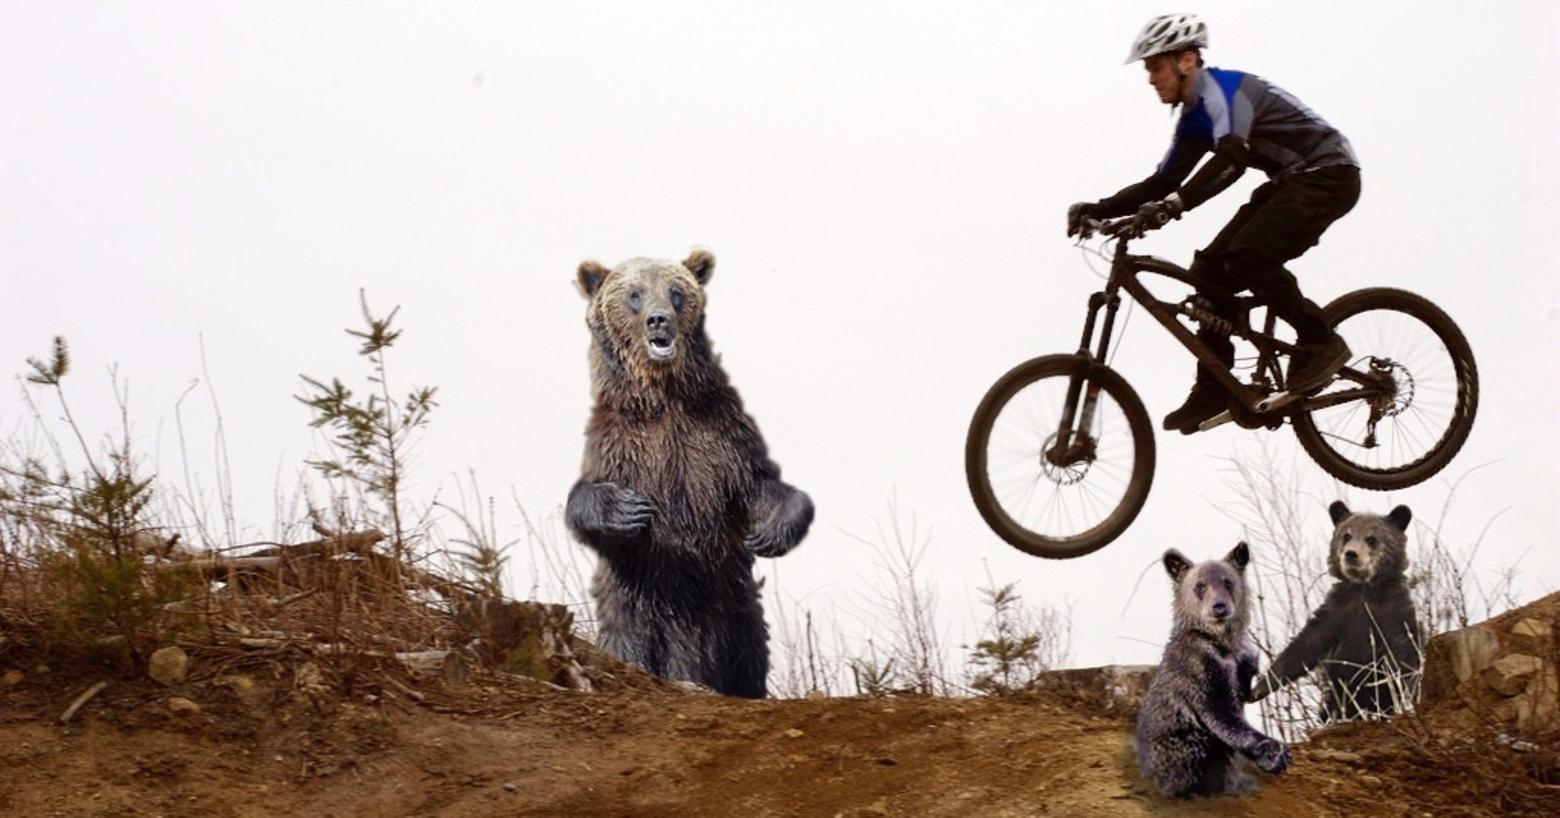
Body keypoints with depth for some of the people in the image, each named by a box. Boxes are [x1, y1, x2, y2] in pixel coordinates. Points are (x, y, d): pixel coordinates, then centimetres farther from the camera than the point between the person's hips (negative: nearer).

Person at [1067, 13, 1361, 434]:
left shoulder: (1222, 89, -18)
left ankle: (1321, 342, -13)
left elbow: (1231, 158, -36)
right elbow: (1162, 182, 14)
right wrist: (1099, 209, 2)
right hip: (1291, 181, 10)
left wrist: (1174, 205, -47)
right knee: (1210, 267, 0)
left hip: (1329, 174, -10)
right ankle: (1214, 391, 2)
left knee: (1247, 256, -28)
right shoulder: (1196, 115, 11)